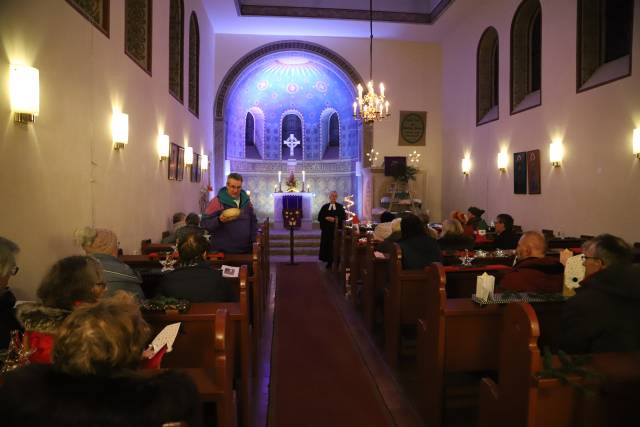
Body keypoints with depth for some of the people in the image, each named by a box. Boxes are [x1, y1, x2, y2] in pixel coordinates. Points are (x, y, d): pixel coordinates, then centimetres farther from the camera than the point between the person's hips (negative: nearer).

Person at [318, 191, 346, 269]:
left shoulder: (340, 207, 7)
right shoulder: (325, 207, 10)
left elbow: (343, 217, -1)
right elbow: (319, 217, 6)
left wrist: (334, 219, -15)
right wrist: (326, 218, -12)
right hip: (326, 229, 2)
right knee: (327, 245, 0)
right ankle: (329, 261, 9)